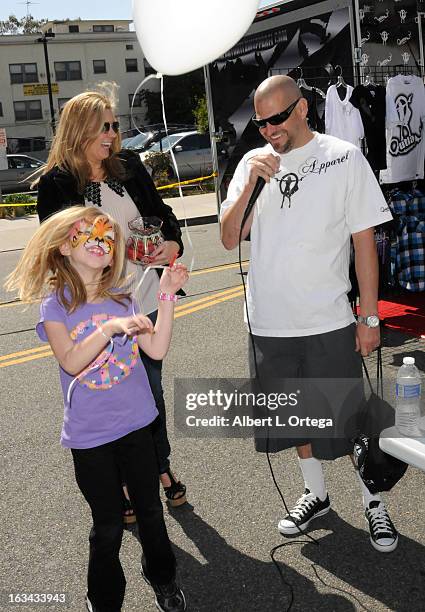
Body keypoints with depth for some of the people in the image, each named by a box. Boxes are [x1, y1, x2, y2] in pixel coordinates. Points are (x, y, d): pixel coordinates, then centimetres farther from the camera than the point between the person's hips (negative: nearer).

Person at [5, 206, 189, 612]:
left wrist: (167, 296, -9)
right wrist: (111, 328, -34)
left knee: (150, 510, 17)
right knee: (108, 525, 8)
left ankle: (162, 577, 42)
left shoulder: (122, 300, 2)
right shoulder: (54, 306, -9)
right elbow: (71, 363, -22)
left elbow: (156, 349, -4)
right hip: (90, 436, -3)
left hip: (136, 425, 3)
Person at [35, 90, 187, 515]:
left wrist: (173, 244, -13)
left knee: (152, 388, 17)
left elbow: (161, 213, 8)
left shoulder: (129, 166, 2)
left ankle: (161, 468, 36)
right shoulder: (56, 183, -9)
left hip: (146, 302, 4)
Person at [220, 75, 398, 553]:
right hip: (269, 324, 4)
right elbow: (229, 239, -2)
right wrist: (251, 184, -16)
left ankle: (374, 502, 30)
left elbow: (364, 241, -4)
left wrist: (370, 317, -5)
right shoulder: (253, 162, 4)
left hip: (330, 323, -3)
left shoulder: (344, 158, -5)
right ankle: (316, 494, 39)